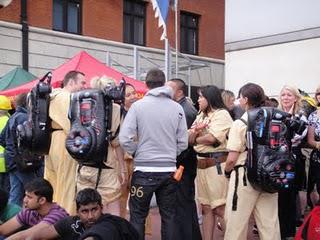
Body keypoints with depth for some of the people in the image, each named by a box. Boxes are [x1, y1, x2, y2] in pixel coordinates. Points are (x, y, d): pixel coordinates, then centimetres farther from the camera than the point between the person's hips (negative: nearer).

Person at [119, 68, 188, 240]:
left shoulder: (138, 105, -8)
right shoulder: (177, 108, 0)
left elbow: (125, 139, -11)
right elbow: (183, 142, 1)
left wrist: (137, 153, 6)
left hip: (144, 170, -2)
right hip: (169, 170, 3)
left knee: (137, 216, 9)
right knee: (169, 216, 14)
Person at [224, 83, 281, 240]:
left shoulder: (240, 123, -11)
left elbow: (232, 158, -13)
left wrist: (226, 171, 6)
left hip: (244, 176, -6)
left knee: (236, 221, 5)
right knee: (269, 223, 10)